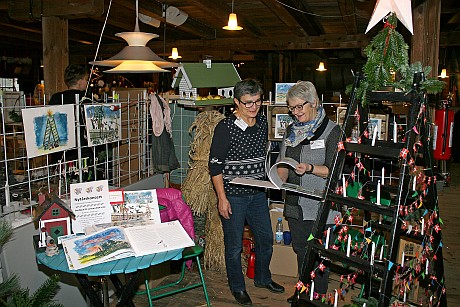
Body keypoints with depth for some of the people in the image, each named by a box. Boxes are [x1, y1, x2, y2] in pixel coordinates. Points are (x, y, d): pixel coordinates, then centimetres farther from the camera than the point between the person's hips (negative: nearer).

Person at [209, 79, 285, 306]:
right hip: (233, 195, -6)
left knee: (266, 238, 18)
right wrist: (222, 198, -16)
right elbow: (215, 165, -14)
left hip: (257, 194, 6)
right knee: (234, 245, 8)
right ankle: (237, 287, 30)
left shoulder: (262, 122, 4)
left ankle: (263, 278, 41)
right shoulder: (225, 127, -15)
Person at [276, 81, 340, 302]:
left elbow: (334, 170, -11)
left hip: (319, 206, -6)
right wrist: (278, 180, -5)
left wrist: (309, 168, -26)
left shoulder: (331, 130, -7)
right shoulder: (291, 131, 12)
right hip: (295, 204, 6)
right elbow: (283, 165, 14)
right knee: (301, 251, 18)